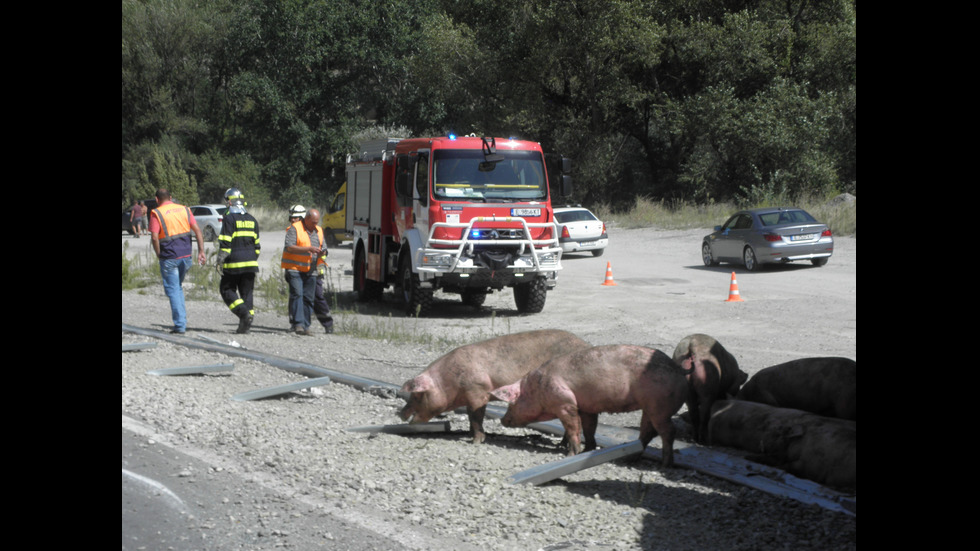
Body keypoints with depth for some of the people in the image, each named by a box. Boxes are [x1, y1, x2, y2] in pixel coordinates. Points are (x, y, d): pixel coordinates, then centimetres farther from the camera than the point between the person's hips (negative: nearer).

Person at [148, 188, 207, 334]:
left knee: (173, 290, 1)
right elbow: (197, 230, 2)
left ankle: (180, 325, -2)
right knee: (178, 287, 22)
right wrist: (201, 251, 2)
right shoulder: (184, 210, 9)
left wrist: (159, 255, -2)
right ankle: (182, 318, 18)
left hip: (169, 257, -5)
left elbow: (154, 237, -15)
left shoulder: (157, 213, -5)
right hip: (186, 255, 5)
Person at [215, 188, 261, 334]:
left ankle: (244, 312, -15)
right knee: (247, 292, 8)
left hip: (233, 264, -6)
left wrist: (220, 261, -10)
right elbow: (257, 244, 15)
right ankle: (245, 325, 4)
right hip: (250, 264, 6)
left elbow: (225, 243, -14)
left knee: (227, 290, 6)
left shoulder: (229, 219, -8)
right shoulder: (252, 220, 12)